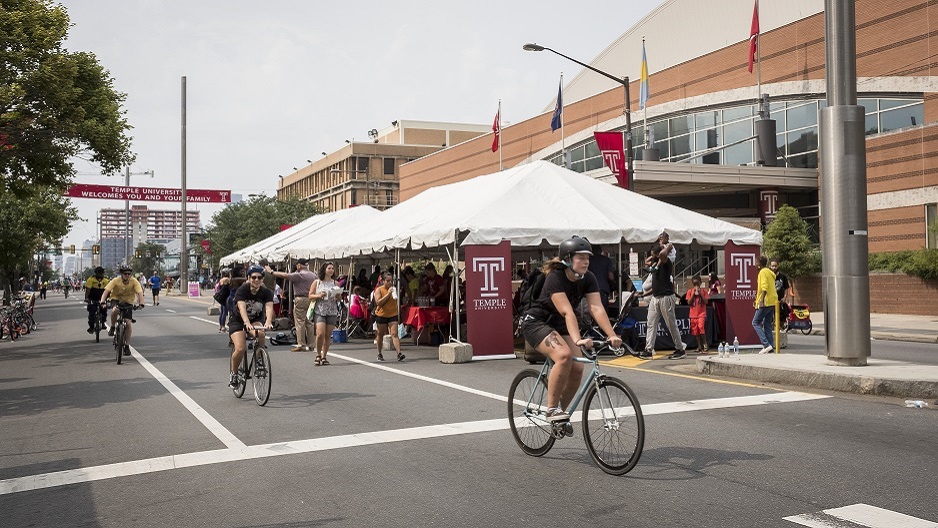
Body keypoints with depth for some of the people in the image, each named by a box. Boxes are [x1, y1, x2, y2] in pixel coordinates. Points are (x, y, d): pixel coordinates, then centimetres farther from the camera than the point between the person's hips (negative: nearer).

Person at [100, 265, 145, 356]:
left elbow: (140, 293, -28)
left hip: (128, 302, 1)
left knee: (128, 323, -9)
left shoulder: (134, 282, -19)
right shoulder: (115, 281, -20)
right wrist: (102, 302, -43)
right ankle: (112, 328, -8)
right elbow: (106, 291, -27)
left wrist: (141, 303, -45)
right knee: (114, 310, -37)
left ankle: (127, 346, 4)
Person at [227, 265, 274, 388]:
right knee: (240, 349, -23)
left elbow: (269, 307, -31)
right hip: (237, 320, -2)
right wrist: (247, 323, -54)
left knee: (260, 334, -34)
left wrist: (268, 321, -52)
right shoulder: (242, 290, -21)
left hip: (256, 320, 2)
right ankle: (233, 373, 5)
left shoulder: (266, 293, -15)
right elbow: (242, 308, -36)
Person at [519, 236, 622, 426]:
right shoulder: (555, 278, -27)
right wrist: (578, 340, -48)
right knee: (564, 355, -30)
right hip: (535, 322, -7)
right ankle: (552, 409, -18)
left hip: (557, 325, 7)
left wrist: (612, 335, -32)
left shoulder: (588, 278, -9)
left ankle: (560, 411, 12)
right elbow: (567, 312, -37)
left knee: (576, 368, -9)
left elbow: (597, 308, -20)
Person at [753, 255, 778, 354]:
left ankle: (766, 344, -15)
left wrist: (761, 300, -27)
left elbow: (764, 287, -21)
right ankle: (770, 347, 8)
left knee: (755, 323, -4)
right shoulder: (770, 272, 20)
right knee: (768, 325, 10)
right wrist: (758, 300, 29)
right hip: (772, 302, 9)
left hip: (765, 302, -9)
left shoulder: (763, 272, -9)